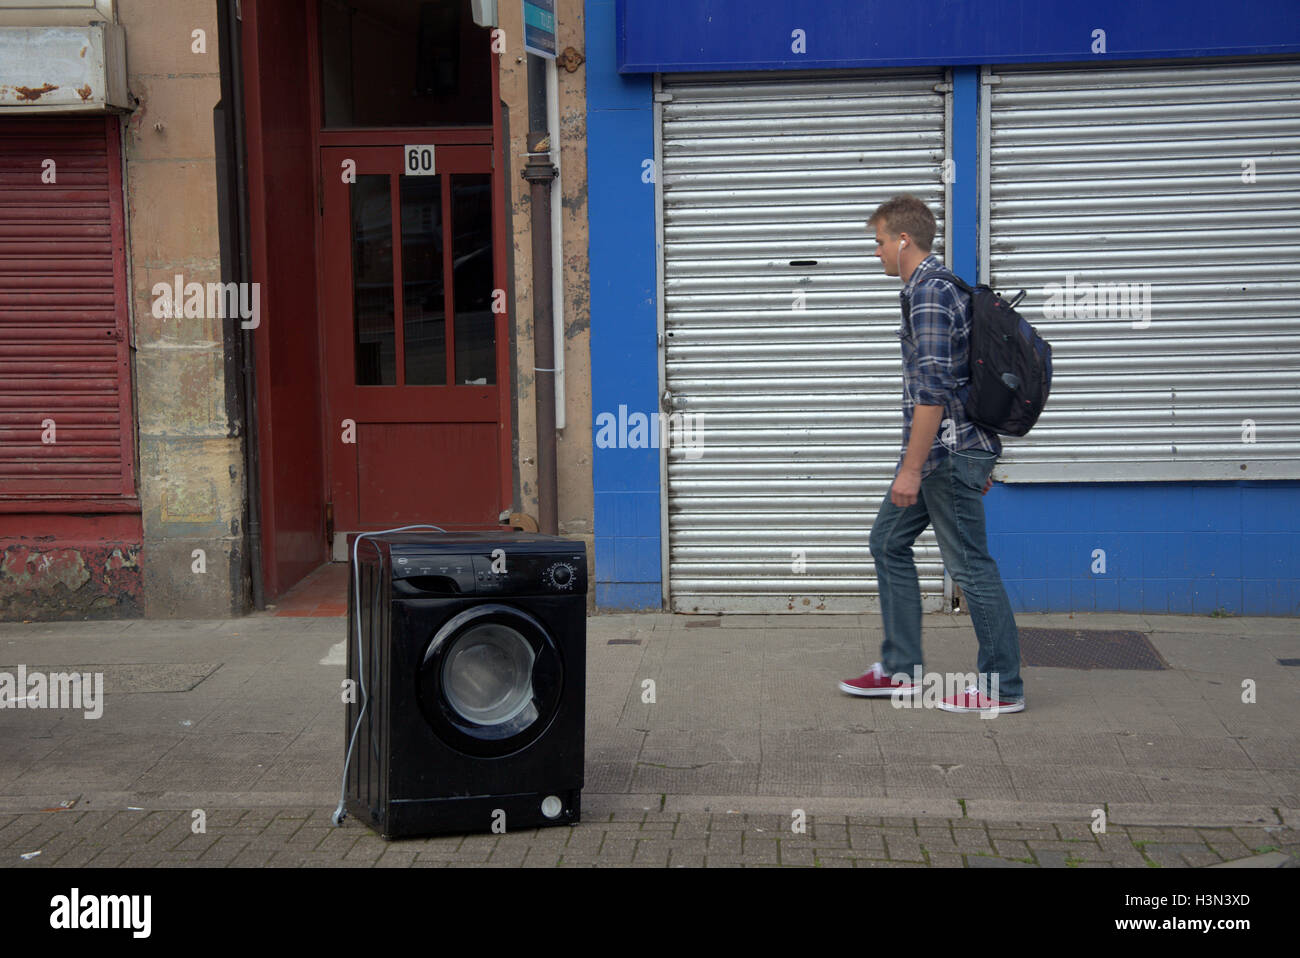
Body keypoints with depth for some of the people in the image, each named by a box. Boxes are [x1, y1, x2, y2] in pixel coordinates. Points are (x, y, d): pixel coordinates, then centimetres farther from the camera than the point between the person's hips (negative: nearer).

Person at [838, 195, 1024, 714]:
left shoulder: (928, 294, -16)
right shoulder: (942, 286, 17)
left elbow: (933, 391, -24)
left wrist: (912, 469, -23)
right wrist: (979, 460, 24)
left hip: (948, 451, -11)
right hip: (950, 450, 11)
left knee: (970, 564, -3)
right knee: (888, 541, 15)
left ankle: (1002, 687, 7)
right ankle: (901, 669, 20)